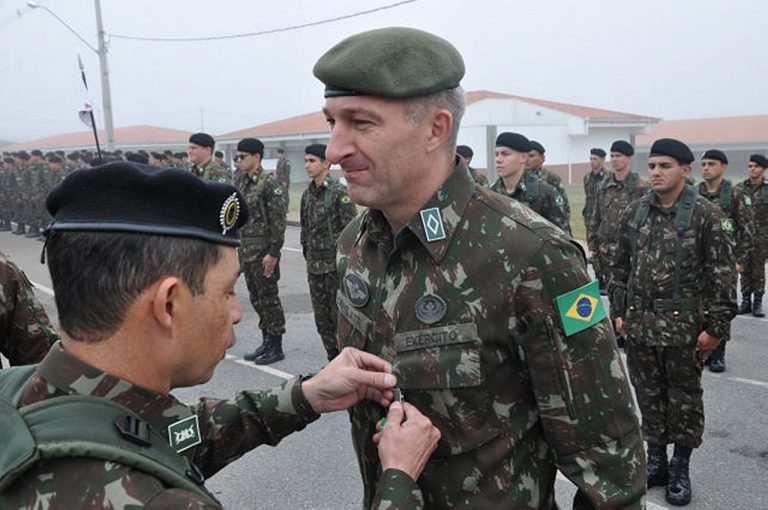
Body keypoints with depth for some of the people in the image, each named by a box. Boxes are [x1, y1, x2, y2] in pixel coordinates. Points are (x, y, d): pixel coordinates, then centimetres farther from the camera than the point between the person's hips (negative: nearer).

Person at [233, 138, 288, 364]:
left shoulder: (269, 183, -13)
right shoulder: (241, 181, 12)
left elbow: (278, 220, -17)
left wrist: (273, 253, -20)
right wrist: (237, 248, 15)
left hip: (263, 251, -8)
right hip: (246, 250, 8)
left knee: (269, 299, 0)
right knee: (256, 299, 14)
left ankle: (276, 347, 10)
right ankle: (266, 342, 25)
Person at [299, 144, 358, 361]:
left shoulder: (340, 192, -12)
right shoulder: (308, 193, 10)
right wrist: (308, 259, 15)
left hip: (335, 264, -7)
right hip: (314, 267, 7)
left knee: (339, 315, 0)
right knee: (321, 317, 12)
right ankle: (333, 359, 24)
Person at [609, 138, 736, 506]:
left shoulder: (705, 214, -8)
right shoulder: (634, 213, 4)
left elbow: (722, 274, -9)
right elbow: (620, 267, 10)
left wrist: (715, 326, -11)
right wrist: (618, 311, 7)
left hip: (683, 325, -4)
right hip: (639, 322, 4)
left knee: (684, 398, 10)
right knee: (649, 395, 14)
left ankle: (680, 468, 26)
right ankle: (656, 459, 31)